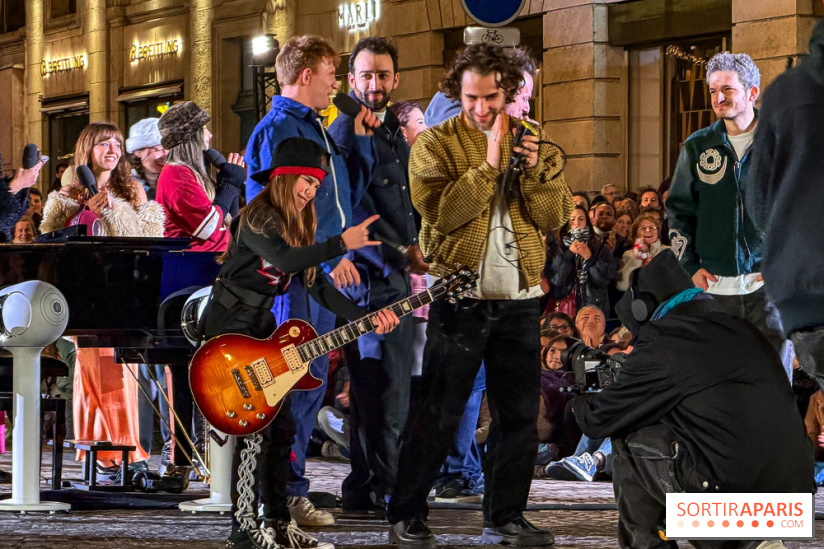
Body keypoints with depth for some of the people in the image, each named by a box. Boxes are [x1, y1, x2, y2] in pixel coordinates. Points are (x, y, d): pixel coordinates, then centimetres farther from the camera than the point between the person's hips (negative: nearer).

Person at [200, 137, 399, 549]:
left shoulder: (297, 226, 12)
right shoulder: (258, 218, -15)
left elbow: (318, 285, 6)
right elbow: (283, 260, -34)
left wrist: (366, 317, -7)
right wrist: (341, 244, -41)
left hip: (262, 329, 9)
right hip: (229, 329, -9)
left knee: (281, 426, 8)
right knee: (253, 426, -14)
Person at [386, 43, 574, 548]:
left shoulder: (534, 142, 10)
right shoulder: (436, 143, -2)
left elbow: (556, 217, 2)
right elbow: (441, 212, -17)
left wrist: (535, 172, -14)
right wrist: (490, 164, -21)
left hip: (520, 299, 4)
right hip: (460, 297, -4)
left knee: (520, 415, 8)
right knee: (438, 415, -2)